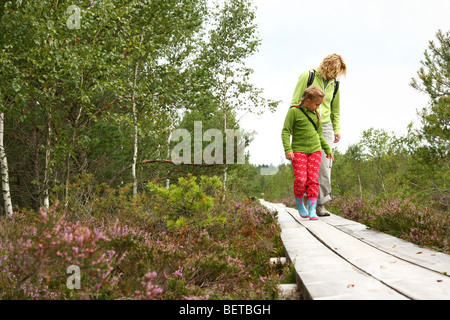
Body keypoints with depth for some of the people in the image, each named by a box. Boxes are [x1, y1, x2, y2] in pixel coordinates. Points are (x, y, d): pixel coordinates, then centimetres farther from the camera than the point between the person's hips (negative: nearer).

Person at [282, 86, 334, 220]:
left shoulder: (316, 114, 14)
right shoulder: (294, 111, -3)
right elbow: (285, 131, -7)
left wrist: (328, 150, 27)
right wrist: (288, 149, -17)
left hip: (315, 150, 4)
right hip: (298, 150, -4)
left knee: (313, 180, -3)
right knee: (300, 179, -13)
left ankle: (312, 211, -1)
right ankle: (299, 204, 12)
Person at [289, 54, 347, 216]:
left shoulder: (334, 84, 13)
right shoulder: (308, 77, -2)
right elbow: (295, 102, -3)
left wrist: (337, 129, 14)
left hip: (325, 127, 4)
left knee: (324, 166, -5)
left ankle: (320, 203, -1)